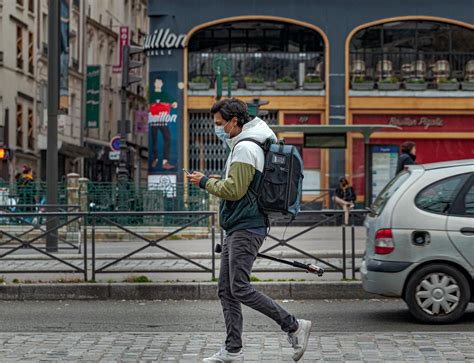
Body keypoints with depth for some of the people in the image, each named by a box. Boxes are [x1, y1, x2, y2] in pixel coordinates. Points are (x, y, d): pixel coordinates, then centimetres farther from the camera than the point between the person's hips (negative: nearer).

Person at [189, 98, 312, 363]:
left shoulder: (245, 148, -14)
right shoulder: (242, 145, 19)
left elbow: (234, 190, -19)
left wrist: (205, 182, -7)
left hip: (245, 229, -11)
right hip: (237, 229, 11)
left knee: (240, 289, -13)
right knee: (227, 291, 8)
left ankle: (295, 327, -6)